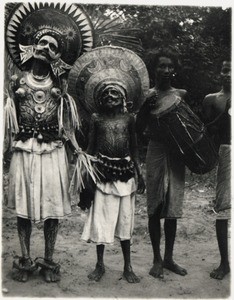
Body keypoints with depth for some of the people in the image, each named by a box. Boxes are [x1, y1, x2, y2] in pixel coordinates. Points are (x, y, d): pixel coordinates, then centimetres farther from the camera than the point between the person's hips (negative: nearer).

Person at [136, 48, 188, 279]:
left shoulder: (182, 95, 6)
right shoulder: (147, 96, -1)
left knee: (172, 208, 9)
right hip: (156, 153, -2)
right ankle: (157, 259, 16)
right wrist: (146, 108, -16)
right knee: (155, 208, 2)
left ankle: (169, 258, 22)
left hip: (176, 154, 3)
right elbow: (138, 130, -2)